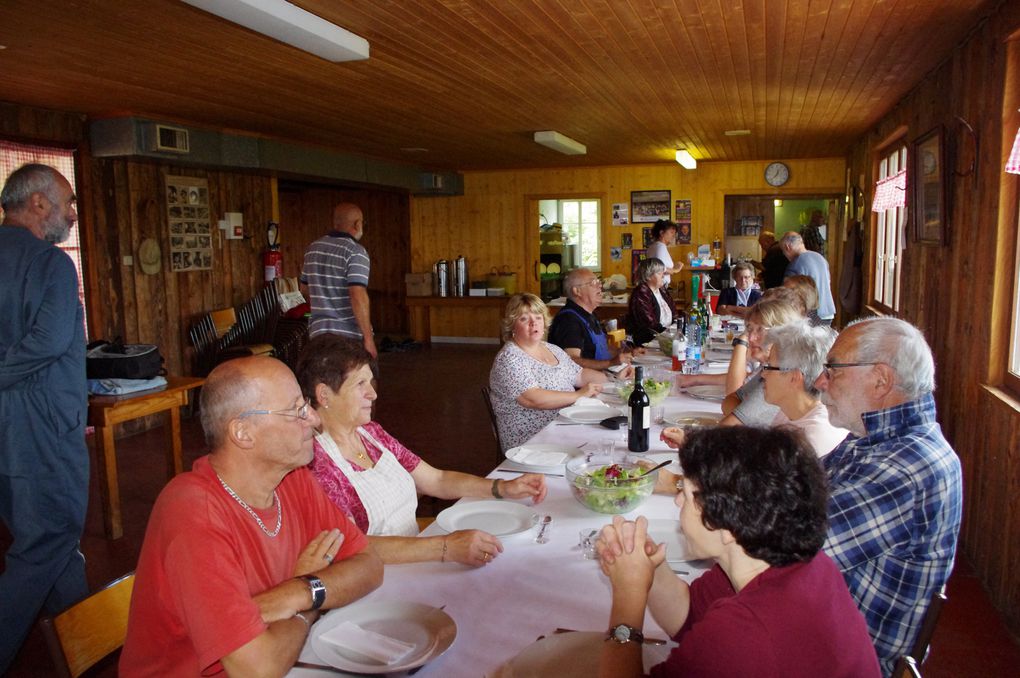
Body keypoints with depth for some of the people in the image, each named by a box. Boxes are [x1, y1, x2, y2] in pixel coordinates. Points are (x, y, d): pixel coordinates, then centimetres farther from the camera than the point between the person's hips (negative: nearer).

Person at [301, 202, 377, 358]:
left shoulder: (312, 249, 9)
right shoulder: (355, 252, -13)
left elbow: (305, 290, 20)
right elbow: (358, 297, -24)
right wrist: (368, 338, -22)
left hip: (318, 333, 7)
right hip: (349, 335, -7)